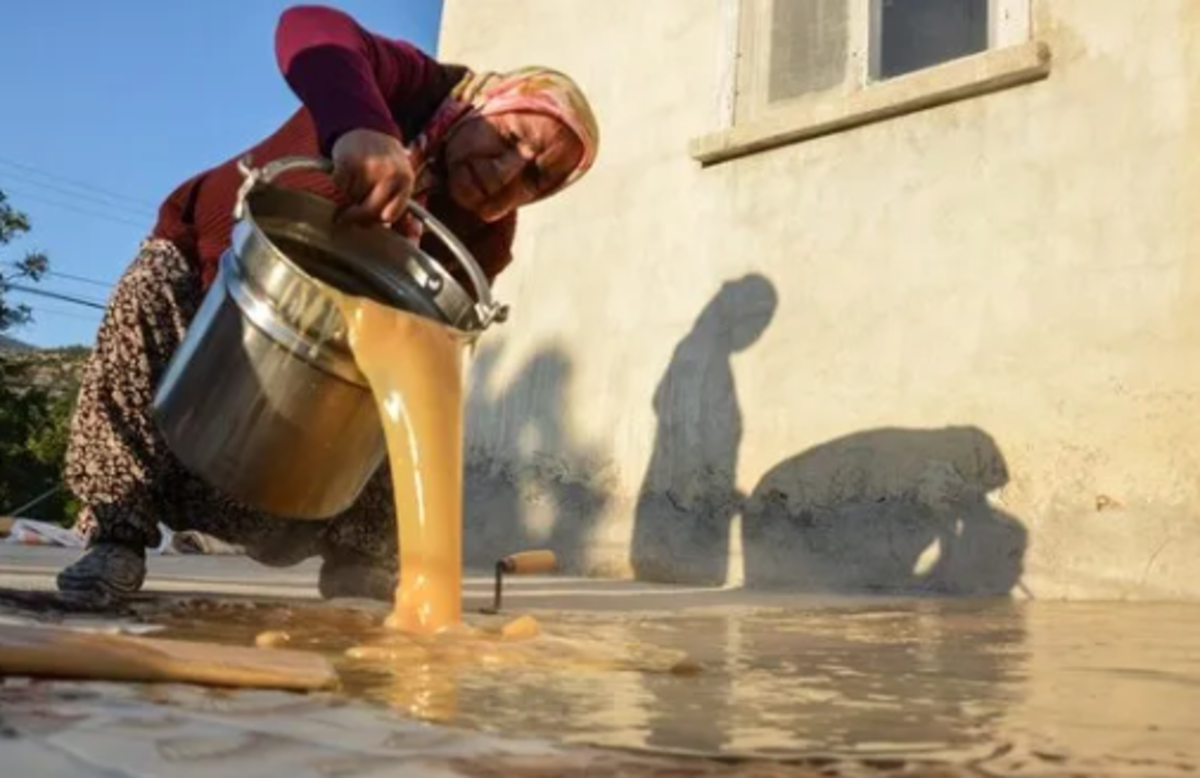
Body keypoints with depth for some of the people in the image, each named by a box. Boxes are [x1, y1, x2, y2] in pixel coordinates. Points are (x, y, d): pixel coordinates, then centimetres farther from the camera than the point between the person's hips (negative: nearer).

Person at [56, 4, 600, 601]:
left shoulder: (482, 242, -18)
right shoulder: (417, 92, -27)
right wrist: (360, 130, -68)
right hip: (204, 254, -2)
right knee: (151, 295, -31)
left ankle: (361, 564, -3)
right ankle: (116, 537, -22)